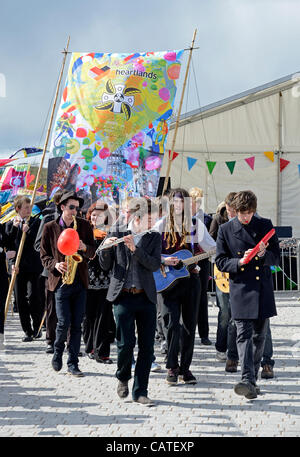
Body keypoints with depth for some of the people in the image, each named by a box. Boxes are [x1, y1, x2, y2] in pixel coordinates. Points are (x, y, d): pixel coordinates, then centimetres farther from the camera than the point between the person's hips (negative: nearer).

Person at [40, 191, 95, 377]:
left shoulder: (84, 225, 7)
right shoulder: (50, 227, 3)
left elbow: (93, 252, 9)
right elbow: (44, 255, 6)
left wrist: (84, 248, -13)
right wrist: (55, 265, -13)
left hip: (80, 281, 2)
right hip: (61, 280, -2)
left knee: (77, 324, 2)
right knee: (64, 322, -9)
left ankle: (73, 363, 9)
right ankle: (58, 351, 20)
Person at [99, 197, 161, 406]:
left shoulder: (154, 237, 6)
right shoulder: (116, 232, 2)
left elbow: (155, 264, -7)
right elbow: (105, 266, 4)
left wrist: (135, 249, -19)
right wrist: (106, 248, -16)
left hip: (146, 297, 2)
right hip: (123, 296, -2)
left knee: (147, 346, 1)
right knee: (126, 343, -8)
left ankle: (140, 391, 11)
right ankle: (123, 377, 22)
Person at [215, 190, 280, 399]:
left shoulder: (265, 225, 5)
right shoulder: (226, 229, 1)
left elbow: (276, 257, 7)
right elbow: (220, 262, 3)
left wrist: (264, 254, -15)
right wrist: (240, 262, -16)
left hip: (263, 288, 2)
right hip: (241, 288, -2)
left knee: (259, 335, 9)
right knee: (244, 334, -13)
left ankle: (252, 380, 21)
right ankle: (248, 380, -20)